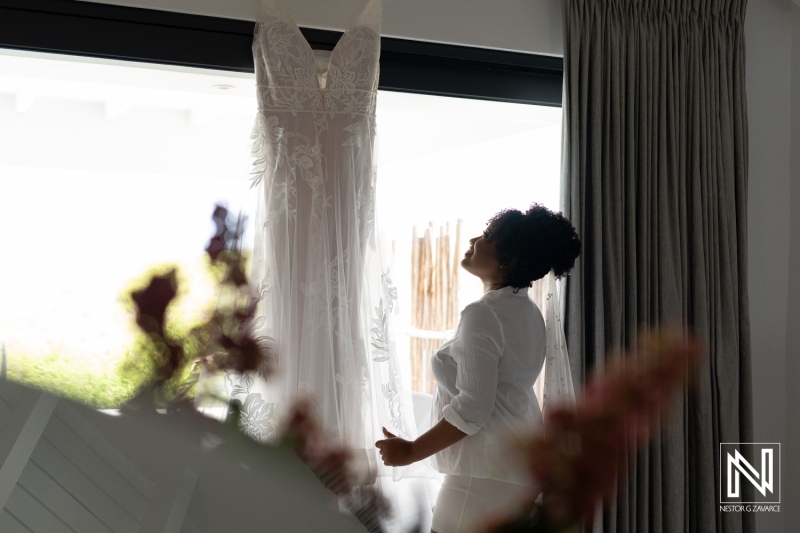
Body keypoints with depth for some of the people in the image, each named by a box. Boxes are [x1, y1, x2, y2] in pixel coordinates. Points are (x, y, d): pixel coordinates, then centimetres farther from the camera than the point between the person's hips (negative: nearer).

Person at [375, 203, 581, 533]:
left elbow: (473, 406, -22)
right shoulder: (527, 312, 11)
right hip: (520, 467, 10)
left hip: (485, 474, -10)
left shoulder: (483, 315, -18)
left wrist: (411, 451, -14)